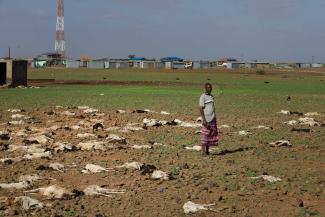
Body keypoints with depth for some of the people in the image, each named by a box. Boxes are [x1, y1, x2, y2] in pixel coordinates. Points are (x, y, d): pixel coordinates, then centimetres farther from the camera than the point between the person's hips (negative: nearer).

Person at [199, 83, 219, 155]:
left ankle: (207, 150, 12)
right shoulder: (203, 97, -8)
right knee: (205, 135, -6)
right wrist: (204, 120, -19)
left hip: (212, 119, 7)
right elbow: (201, 108, -12)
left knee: (212, 134, 6)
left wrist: (215, 118, 17)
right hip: (206, 119, -7)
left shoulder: (211, 96, 15)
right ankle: (203, 151, -3)